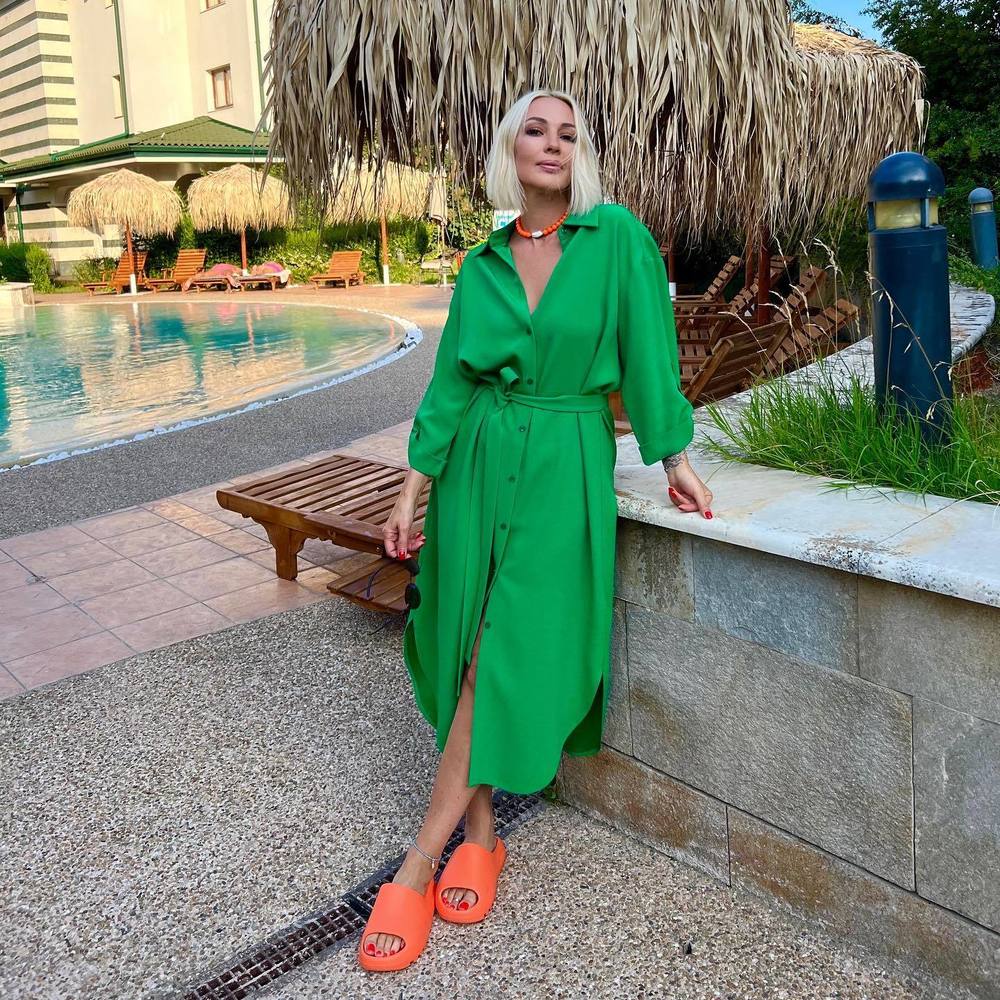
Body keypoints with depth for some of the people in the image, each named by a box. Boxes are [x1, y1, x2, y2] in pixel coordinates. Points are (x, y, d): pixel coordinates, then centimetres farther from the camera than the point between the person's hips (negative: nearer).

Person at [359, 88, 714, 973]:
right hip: (479, 463, 4)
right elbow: (450, 382, 6)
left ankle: (420, 864, 3)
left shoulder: (617, 237, -2)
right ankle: (480, 834, 20)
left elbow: (648, 350, -1)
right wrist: (413, 490, 3)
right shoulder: (483, 264, 7)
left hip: (566, 468, -3)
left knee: (511, 656, -6)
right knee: (475, 650, 4)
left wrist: (674, 455, -4)